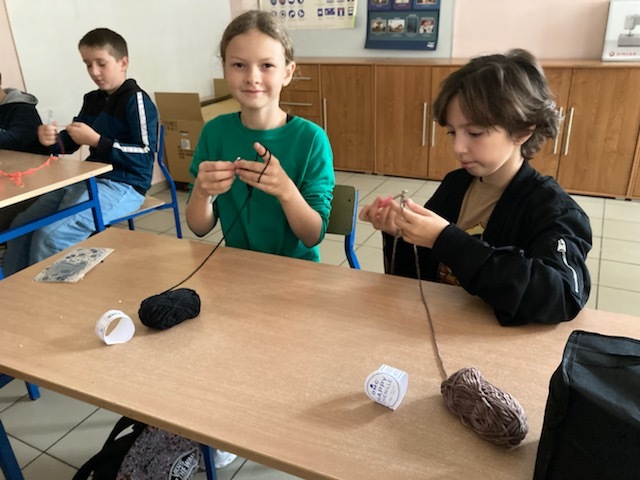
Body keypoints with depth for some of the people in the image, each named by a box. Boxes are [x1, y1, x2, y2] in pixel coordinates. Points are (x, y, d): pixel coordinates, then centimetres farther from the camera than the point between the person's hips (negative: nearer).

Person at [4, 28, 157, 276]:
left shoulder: (136, 100, -10)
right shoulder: (92, 100, 15)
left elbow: (145, 154, -18)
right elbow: (69, 143, 21)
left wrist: (96, 140, -20)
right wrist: (52, 140, -3)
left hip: (123, 185, -9)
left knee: (51, 236, -23)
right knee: (21, 226, 2)